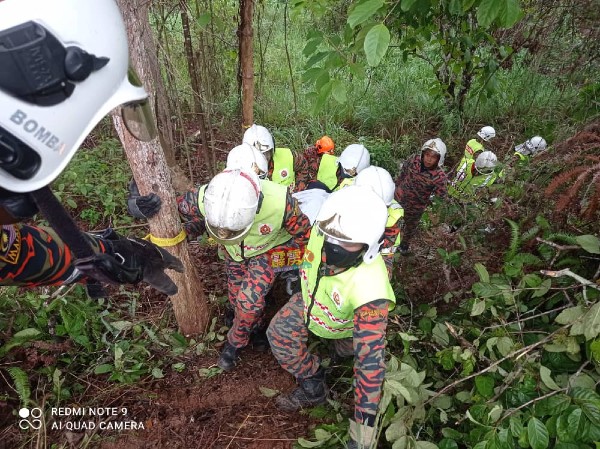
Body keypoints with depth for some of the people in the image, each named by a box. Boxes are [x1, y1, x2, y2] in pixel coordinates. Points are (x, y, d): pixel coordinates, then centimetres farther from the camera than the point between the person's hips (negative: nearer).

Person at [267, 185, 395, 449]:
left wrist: (364, 426, -40)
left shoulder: (370, 288, -49)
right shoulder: (321, 230, -36)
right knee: (279, 334, -1)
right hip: (311, 301, 4)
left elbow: (370, 359, -44)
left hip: (347, 325, -3)